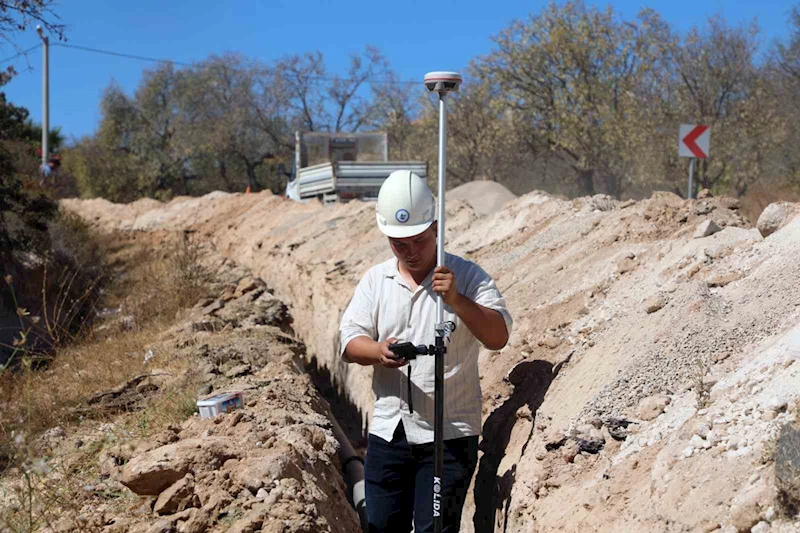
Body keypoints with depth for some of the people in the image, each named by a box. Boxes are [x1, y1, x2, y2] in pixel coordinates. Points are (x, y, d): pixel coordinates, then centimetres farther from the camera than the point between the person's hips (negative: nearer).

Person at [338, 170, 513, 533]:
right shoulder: (375, 280, 8)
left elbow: (498, 337, -12)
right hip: (387, 431, 4)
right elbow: (349, 341, 1)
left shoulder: (466, 276, -2)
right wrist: (378, 351, -22)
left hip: (449, 435, -4)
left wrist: (456, 300, -28)